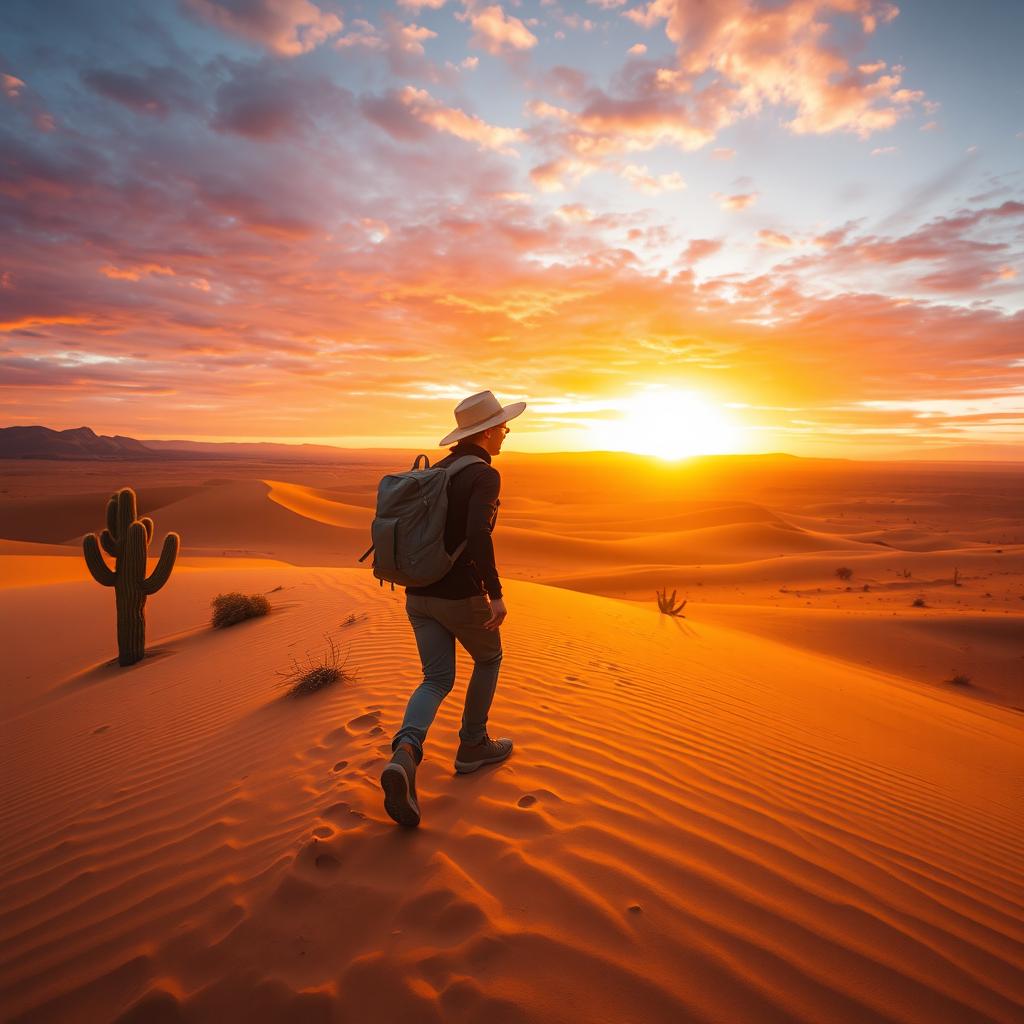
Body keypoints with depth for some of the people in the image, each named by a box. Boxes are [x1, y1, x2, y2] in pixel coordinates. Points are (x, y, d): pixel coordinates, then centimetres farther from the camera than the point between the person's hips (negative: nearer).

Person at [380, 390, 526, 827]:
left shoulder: (439, 470, 13)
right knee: (489, 658, 21)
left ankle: (404, 756, -17)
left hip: (419, 594, 7)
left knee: (437, 682, 8)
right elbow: (478, 533, -31)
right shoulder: (485, 475, -14)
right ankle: (472, 745, 31)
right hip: (461, 596, -7)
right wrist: (496, 593, -27)